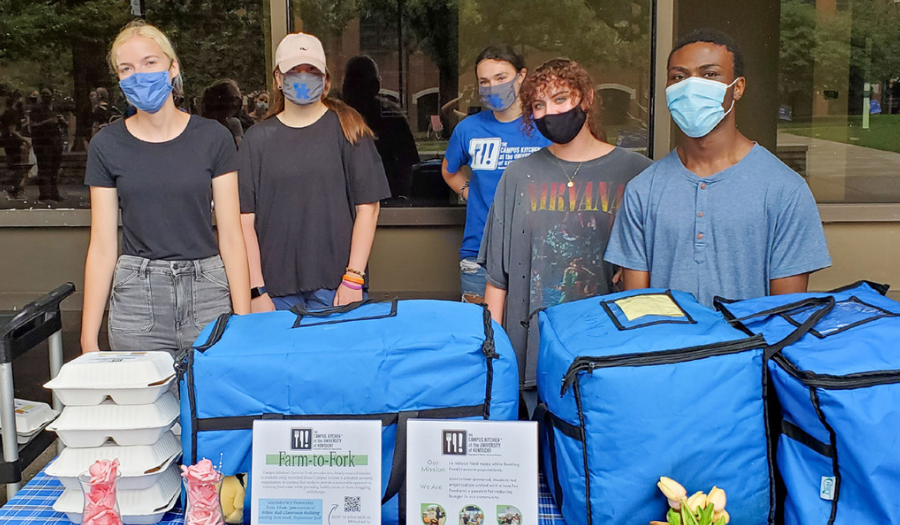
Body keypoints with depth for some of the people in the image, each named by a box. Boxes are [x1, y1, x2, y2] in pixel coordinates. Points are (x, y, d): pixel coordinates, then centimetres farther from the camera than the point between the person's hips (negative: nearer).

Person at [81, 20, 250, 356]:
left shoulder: (212, 138, 0)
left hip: (208, 293, -1)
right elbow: (102, 246, 3)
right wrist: (89, 337, -1)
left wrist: (243, 320, -6)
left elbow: (231, 237, -1)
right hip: (136, 298, 1)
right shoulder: (107, 145, 4)